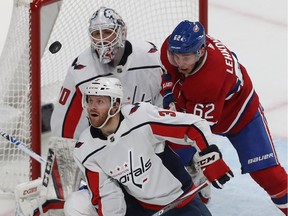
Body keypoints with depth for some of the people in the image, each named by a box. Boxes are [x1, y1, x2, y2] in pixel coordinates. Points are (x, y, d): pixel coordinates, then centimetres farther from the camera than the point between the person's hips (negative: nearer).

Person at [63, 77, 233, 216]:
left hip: (180, 199, -2)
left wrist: (212, 161, -23)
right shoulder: (86, 151, -12)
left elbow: (194, 125, -18)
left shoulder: (142, 117, -25)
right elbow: (107, 195, -10)